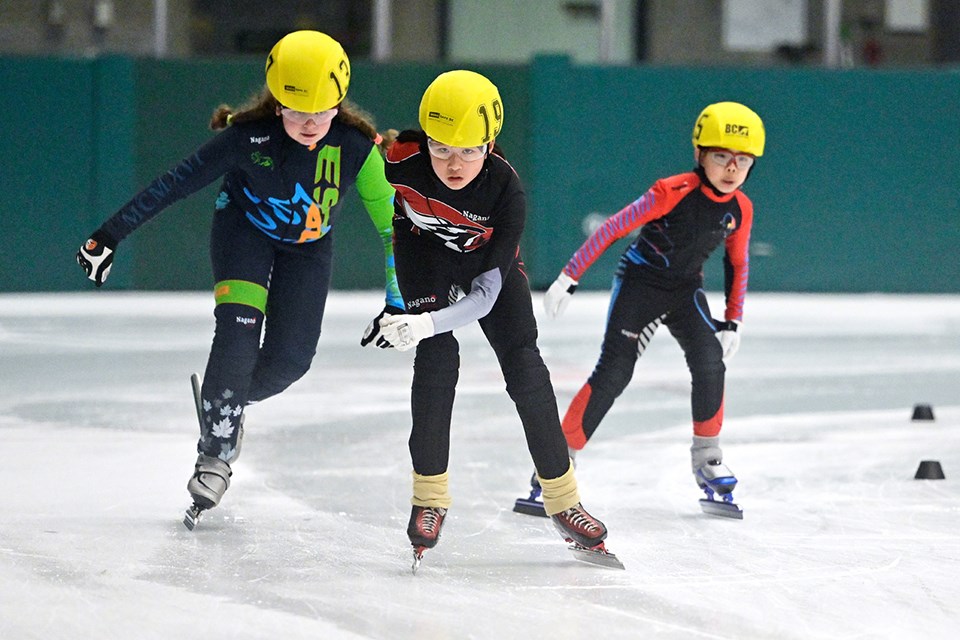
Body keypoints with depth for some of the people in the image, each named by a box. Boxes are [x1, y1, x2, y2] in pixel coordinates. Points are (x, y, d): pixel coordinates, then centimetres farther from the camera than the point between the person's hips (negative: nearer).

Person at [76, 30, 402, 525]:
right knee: (238, 330, -23)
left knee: (289, 359, -7)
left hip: (308, 244, 2)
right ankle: (216, 450, -9)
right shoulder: (247, 136, -32)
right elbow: (175, 183, -27)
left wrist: (399, 302, -14)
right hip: (245, 226, -2)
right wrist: (110, 235, -28)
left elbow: (391, 221, -18)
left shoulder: (357, 147, -29)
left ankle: (229, 401, 26)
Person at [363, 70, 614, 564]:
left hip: (488, 253, 0)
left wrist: (425, 323, -49)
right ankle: (429, 496, -7)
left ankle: (562, 499, 6)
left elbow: (486, 294, -36)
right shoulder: (401, 160, -36)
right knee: (437, 357, -19)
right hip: (424, 246, 0)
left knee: (523, 365, -5)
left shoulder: (505, 189, -36)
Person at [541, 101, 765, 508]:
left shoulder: (740, 209, -5)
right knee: (613, 374, -12)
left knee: (710, 363, -16)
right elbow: (612, 229, -21)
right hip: (639, 280, -5)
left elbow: (737, 265, 11)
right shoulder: (674, 193, -23)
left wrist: (732, 322, 9)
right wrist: (569, 277, -23)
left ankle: (706, 458, 1)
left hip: (686, 290, 5)